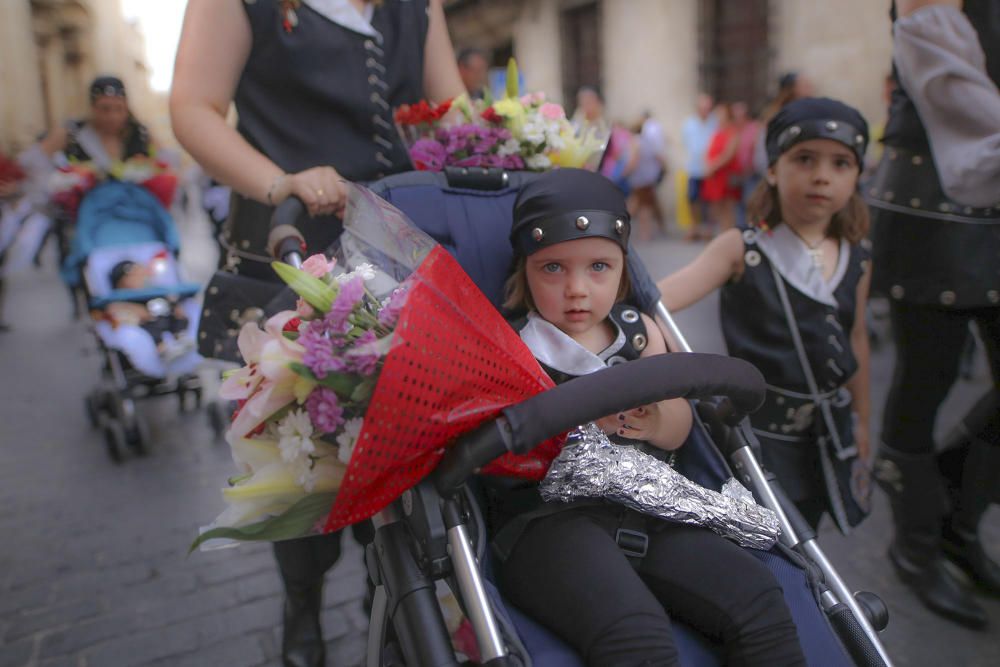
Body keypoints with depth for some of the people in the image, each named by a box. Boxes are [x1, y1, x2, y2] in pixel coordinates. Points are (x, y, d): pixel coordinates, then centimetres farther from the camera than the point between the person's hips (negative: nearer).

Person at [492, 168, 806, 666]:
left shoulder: (640, 330, 15)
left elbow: (679, 431, 18)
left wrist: (657, 423, -7)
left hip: (643, 506, 6)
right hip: (547, 515, -5)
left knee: (757, 600, -12)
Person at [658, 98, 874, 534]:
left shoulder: (856, 262, 0)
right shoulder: (740, 249, -13)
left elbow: (856, 341, 10)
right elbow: (670, 293, -27)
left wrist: (861, 420, 18)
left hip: (828, 430, 5)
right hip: (757, 427, -4)